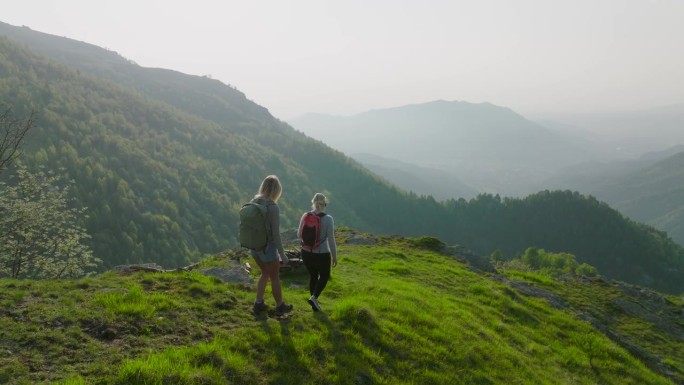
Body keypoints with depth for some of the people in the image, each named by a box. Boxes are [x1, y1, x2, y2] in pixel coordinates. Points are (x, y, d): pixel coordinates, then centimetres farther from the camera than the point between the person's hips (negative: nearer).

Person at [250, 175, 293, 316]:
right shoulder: (273, 207, -23)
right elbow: (276, 234, -21)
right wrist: (282, 254, -11)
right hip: (268, 248, -6)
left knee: (265, 273, 27)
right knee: (275, 277, 15)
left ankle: (258, 303, 31)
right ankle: (280, 306, 32)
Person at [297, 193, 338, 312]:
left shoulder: (305, 216, -6)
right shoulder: (328, 219, -18)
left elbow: (299, 235, 3)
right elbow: (331, 240, -14)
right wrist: (334, 256, -1)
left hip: (306, 253, 4)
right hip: (322, 255, -4)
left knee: (313, 276, 23)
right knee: (324, 276, 20)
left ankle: (315, 304, 28)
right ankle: (314, 297, 0)